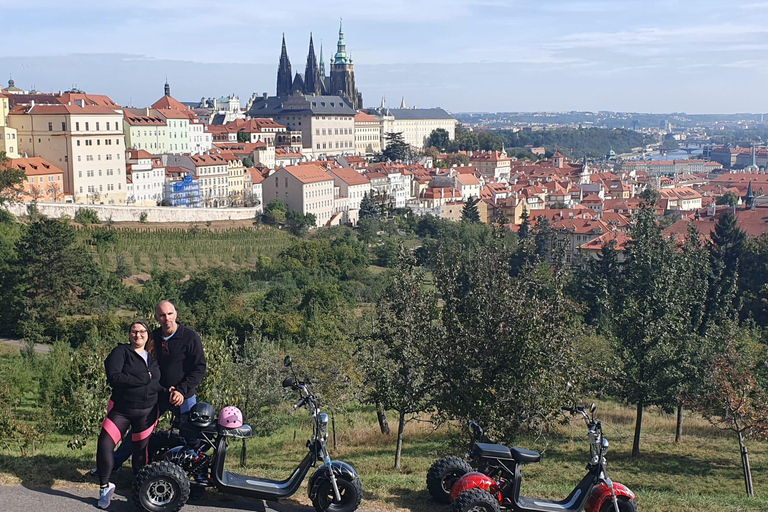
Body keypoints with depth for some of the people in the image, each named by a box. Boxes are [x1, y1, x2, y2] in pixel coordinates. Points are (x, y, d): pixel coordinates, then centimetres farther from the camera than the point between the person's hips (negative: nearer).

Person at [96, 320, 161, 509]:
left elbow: (159, 384, 9)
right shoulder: (121, 352, -4)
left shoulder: (153, 359, 12)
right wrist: (143, 380, -17)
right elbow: (114, 377, -18)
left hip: (147, 412, 3)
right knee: (104, 444, -12)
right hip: (121, 409, -3)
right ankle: (105, 486, 6)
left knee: (141, 450, 6)